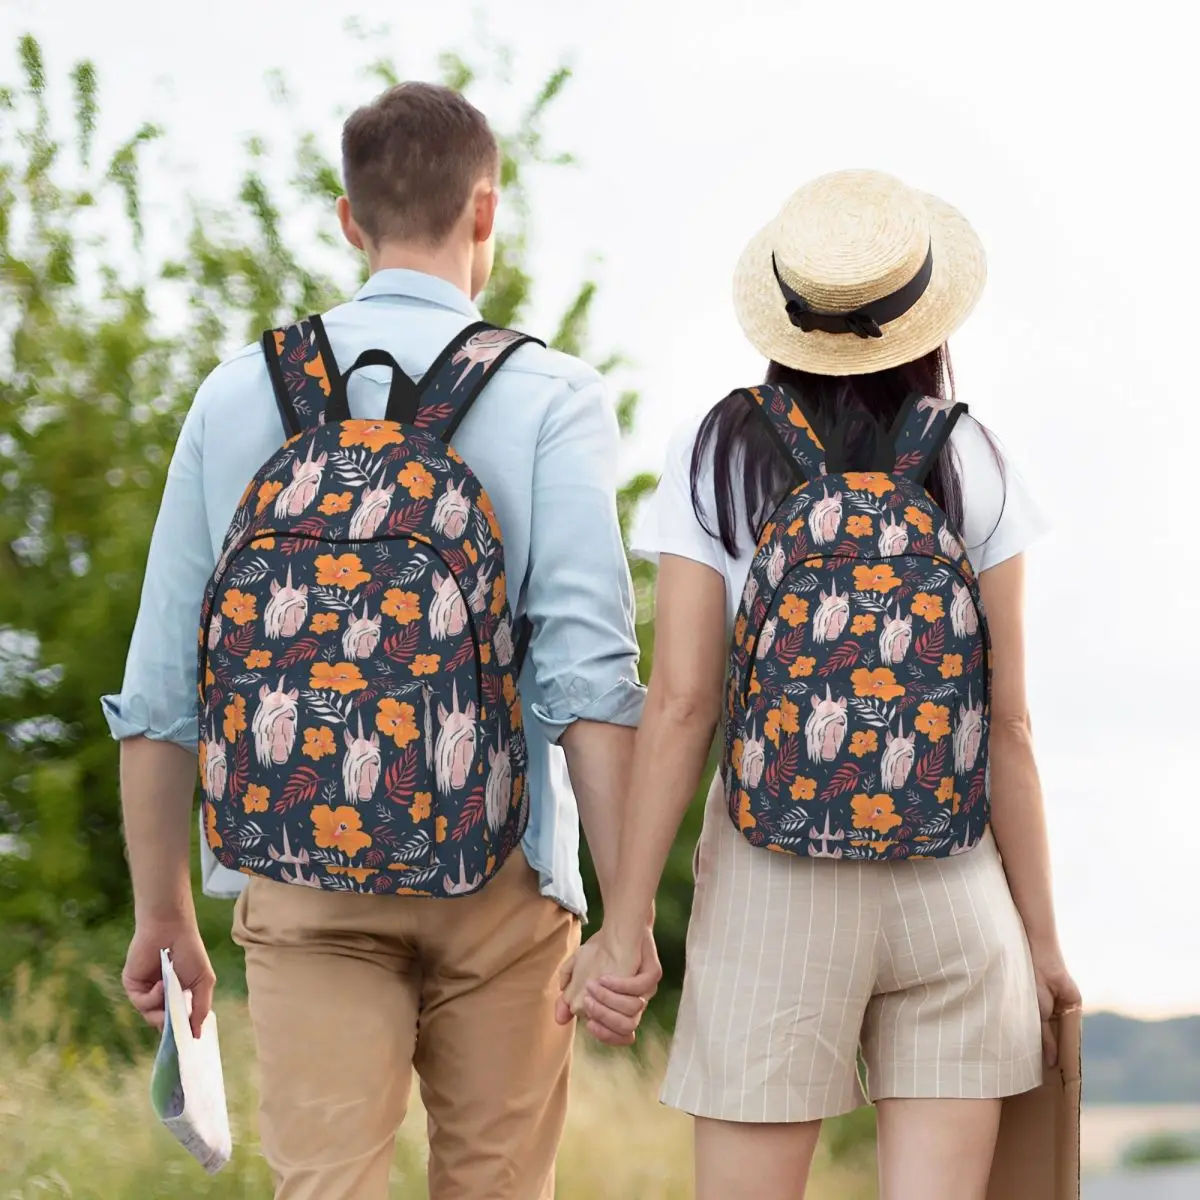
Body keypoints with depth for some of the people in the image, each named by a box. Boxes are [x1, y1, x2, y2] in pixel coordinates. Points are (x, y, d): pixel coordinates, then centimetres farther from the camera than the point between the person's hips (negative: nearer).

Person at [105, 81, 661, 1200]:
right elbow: (588, 667, -13)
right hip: (496, 877, -1)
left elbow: (160, 684, 6)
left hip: (303, 881, 1)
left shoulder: (241, 393, 5)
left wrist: (162, 912, 14)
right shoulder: (548, 396, -3)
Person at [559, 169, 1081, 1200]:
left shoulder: (718, 459, -1)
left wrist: (625, 924, -2)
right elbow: (1008, 724, 0)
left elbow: (681, 705, -6)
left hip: (773, 892, -1)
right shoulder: (971, 468, 1)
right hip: (953, 885, 1)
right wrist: (1041, 934, 7)